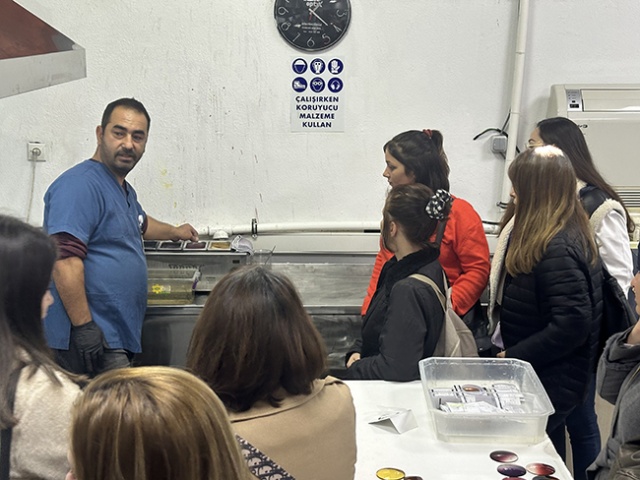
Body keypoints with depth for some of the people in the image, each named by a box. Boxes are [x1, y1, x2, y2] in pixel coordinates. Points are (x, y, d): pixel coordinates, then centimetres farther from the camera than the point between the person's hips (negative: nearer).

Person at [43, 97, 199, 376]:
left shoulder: (124, 190, 19)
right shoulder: (80, 185, -14)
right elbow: (65, 260, -24)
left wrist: (174, 232, 58)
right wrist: (84, 327, -26)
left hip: (117, 339, 10)